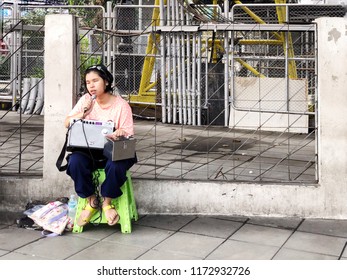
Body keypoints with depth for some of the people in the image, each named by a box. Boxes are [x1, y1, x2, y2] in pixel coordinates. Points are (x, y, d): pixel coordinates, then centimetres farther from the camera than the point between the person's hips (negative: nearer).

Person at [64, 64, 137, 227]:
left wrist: (120, 134, -28)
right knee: (75, 161, -31)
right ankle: (91, 200, -7)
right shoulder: (86, 100, 9)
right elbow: (67, 124, 9)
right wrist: (83, 112, -9)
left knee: (115, 166, -37)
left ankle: (106, 202, -7)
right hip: (89, 151, 3)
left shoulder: (121, 105, -1)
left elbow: (128, 135, -4)